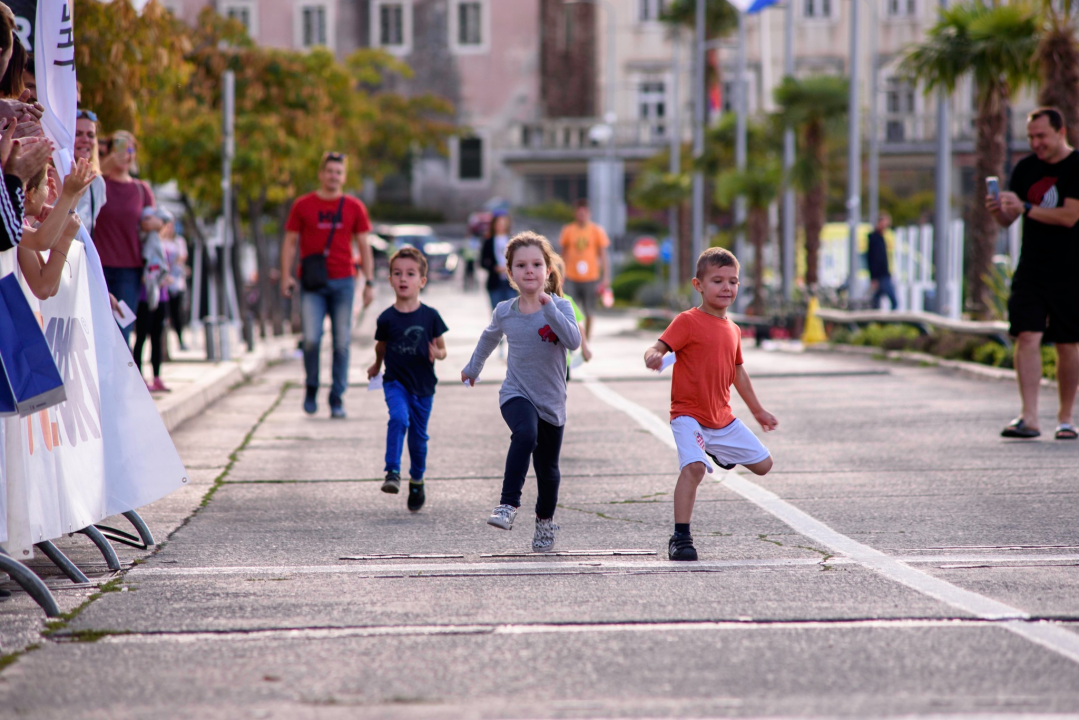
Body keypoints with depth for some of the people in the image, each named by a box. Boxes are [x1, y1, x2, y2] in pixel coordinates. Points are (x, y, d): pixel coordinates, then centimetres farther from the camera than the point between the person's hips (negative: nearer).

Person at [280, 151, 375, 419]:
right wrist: (286, 275, -3)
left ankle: (337, 399, 7)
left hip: (343, 282, 1)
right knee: (311, 339, -13)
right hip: (312, 285, -1)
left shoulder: (354, 208, 8)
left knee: (342, 342, -1)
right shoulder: (302, 206, 5)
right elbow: (290, 242, 8)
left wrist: (369, 282, 4)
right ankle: (311, 389, 10)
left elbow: (364, 246, 11)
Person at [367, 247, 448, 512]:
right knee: (399, 418, -28)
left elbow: (441, 349, 2)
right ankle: (393, 473, -24)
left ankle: (417, 481, 32)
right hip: (395, 381, -1)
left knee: (418, 435, 11)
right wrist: (377, 365, 24)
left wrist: (437, 354, -19)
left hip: (423, 384, 1)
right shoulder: (387, 318, -5)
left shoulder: (430, 316, -6)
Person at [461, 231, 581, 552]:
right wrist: (473, 368, 35)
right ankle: (508, 505, -34)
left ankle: (545, 520, 36)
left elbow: (574, 341, -28)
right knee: (525, 433, -33)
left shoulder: (559, 307, -9)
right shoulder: (504, 312, -1)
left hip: (551, 401, 0)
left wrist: (548, 306, -34)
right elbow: (489, 338, 22)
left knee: (548, 469, 10)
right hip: (516, 395, 0)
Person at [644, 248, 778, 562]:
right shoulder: (688, 322, -9)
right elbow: (658, 348, -19)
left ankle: (722, 454, 41)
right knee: (693, 466, -29)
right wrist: (653, 357, -44)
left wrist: (757, 410, 33)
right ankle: (680, 538, -21)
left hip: (723, 418, 7)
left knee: (763, 464, 12)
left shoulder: (733, 330, 11)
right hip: (689, 415, -7)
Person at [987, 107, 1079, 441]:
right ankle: (1029, 417, -14)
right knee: (1027, 337, -11)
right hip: (1031, 271, 3)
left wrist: (1025, 207, -21)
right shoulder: (1025, 169, 10)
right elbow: (1008, 219, 12)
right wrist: (997, 210, -11)